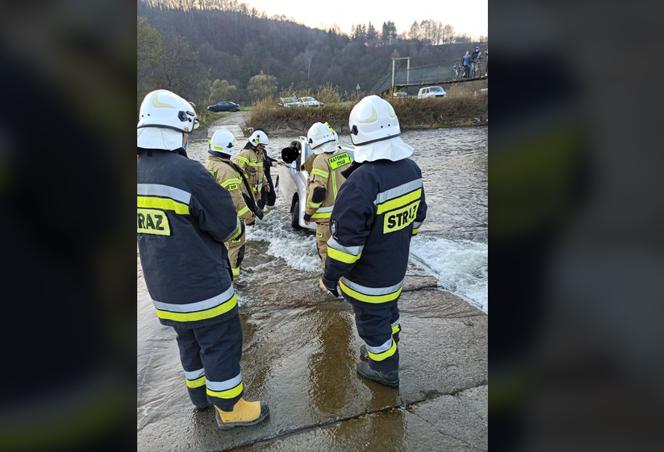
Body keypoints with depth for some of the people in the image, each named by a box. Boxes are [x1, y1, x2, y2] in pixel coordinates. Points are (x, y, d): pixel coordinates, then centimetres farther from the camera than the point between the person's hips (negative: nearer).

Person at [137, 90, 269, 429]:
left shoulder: (140, 172, 1)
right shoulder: (188, 172, -23)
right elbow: (227, 227, -17)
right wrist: (237, 229, 5)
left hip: (163, 287, 8)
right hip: (202, 285, -8)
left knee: (189, 340, 25)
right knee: (222, 342, 9)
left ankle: (199, 392, 43)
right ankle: (228, 407, 24)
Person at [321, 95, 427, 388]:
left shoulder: (361, 183, -32)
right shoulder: (411, 169, -6)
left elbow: (346, 241, -28)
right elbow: (417, 217, 8)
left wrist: (331, 276, -14)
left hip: (367, 279, -7)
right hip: (396, 270, 7)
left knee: (372, 321, 16)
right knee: (388, 311, 28)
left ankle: (385, 369, 36)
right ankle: (385, 350, 51)